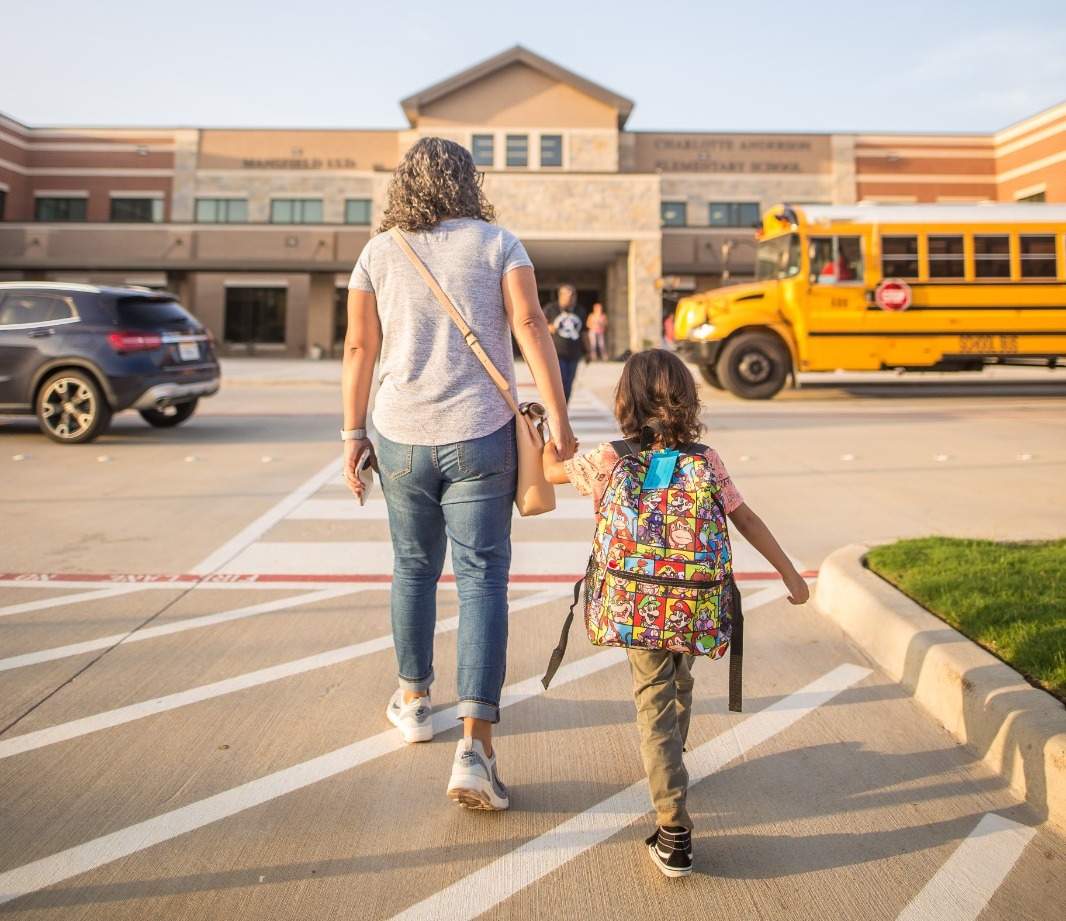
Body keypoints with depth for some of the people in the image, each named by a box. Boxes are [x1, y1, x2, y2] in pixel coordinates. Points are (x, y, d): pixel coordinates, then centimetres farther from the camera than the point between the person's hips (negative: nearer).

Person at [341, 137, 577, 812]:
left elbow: (359, 347, 4)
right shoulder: (498, 243, 1)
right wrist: (559, 421, -9)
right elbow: (530, 327, -9)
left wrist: (354, 433, 11)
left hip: (401, 438, 2)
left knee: (414, 567, 19)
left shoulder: (379, 253, 6)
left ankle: (414, 701, 36)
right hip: (479, 438, -2)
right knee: (482, 578, 0)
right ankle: (475, 745, -8)